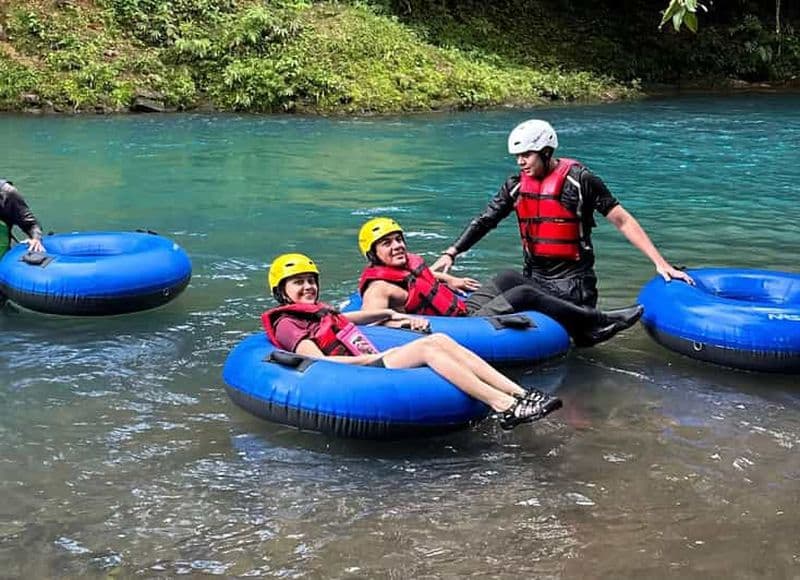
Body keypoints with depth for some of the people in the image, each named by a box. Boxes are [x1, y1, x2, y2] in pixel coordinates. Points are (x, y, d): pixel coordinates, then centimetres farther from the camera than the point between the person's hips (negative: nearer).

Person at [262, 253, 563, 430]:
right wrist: (367, 358, -17)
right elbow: (318, 360, -11)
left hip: (372, 363, 9)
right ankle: (504, 406, -37)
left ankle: (517, 393, -27)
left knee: (440, 340, -15)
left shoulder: (319, 309, 29)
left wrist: (389, 314, 35)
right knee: (428, 347, -27)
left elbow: (350, 318, 46)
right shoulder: (286, 323, 3)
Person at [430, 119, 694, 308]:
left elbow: (622, 221, -11)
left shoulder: (579, 180, -11)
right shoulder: (516, 185, 4)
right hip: (533, 277, 5)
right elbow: (484, 221, 7)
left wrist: (660, 263, -16)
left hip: (571, 283, -5)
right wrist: (451, 253, -6)